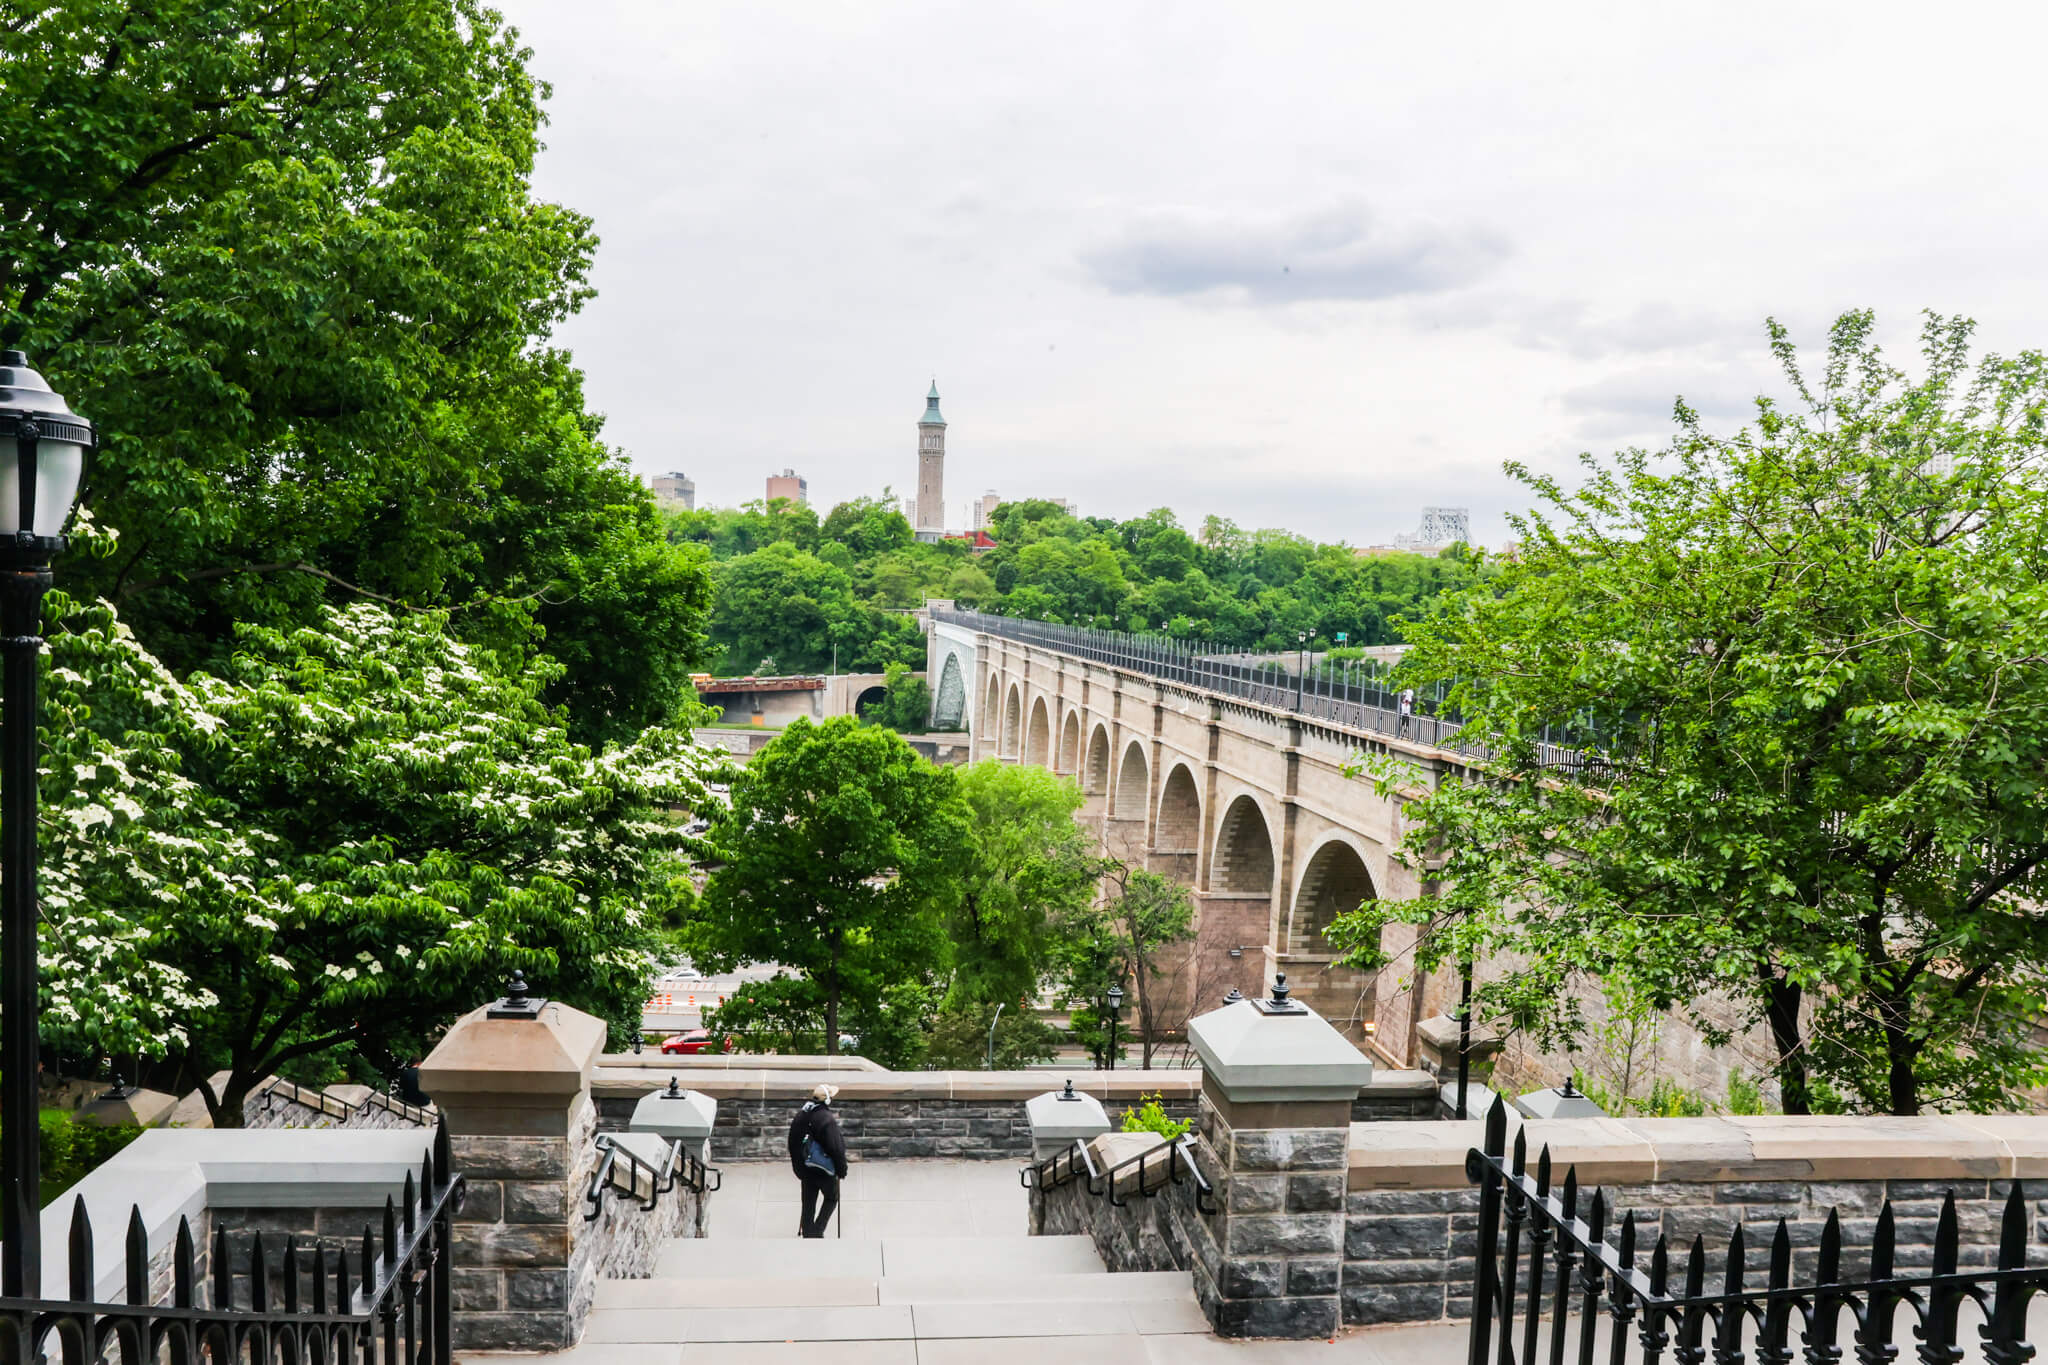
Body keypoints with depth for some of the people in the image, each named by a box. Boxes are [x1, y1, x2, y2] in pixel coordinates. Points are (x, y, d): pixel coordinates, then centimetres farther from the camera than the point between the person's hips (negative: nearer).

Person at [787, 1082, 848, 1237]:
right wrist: (842, 1170, -6)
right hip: (824, 1168, -5)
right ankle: (817, 1230, 6)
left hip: (805, 1168, 5)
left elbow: (792, 1143, 8)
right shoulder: (827, 1119, -22)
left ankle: (807, 1233, 20)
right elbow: (836, 1148, -20)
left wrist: (798, 1168, 18)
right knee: (831, 1198, 17)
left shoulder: (800, 1115, -1)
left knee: (808, 1204, 15)